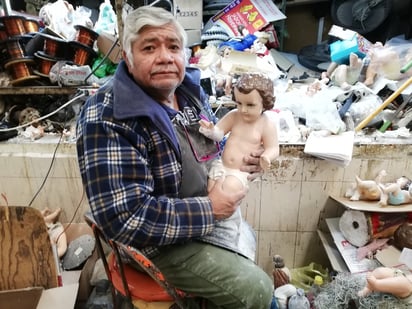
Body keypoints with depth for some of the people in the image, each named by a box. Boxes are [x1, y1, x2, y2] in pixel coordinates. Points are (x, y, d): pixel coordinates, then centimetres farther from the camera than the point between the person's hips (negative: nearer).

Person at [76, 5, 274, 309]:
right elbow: (125, 219, -32)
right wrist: (209, 210, -26)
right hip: (163, 240, -8)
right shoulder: (108, 119, -29)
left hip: (208, 215, 8)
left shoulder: (188, 88, -4)